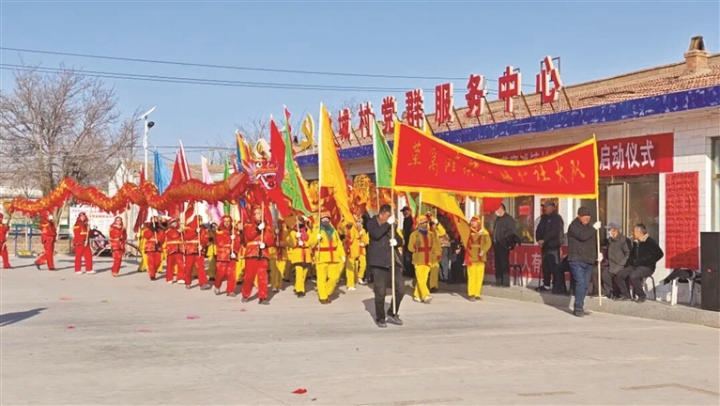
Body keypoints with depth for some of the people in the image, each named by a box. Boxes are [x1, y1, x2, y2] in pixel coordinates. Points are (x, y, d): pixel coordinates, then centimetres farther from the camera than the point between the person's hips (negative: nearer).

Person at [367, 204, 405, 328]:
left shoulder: (391, 225, 13)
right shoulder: (372, 223, 0)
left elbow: (400, 240, 14)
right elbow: (376, 234, -21)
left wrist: (396, 241, -8)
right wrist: (388, 223, -20)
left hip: (392, 262, 5)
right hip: (378, 263, -5)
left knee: (400, 288, 1)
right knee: (380, 292, -2)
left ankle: (392, 313, 19)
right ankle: (380, 318, 13)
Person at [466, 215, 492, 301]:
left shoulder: (484, 231, 9)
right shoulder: (469, 231, 4)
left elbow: (488, 242, 1)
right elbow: (470, 240, -15)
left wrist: (483, 251, -12)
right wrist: (479, 234, -22)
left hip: (481, 257, 2)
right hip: (471, 257, -2)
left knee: (480, 275, 0)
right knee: (472, 275, -9)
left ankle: (477, 294, 7)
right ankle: (471, 294, -6)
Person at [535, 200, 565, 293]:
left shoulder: (556, 218, -9)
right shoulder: (544, 218, 16)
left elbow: (553, 232, -20)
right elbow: (539, 230, 13)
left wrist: (543, 240, -24)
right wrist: (539, 239, -5)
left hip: (553, 246, -8)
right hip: (545, 246, 8)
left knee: (555, 268, -13)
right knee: (545, 266, 14)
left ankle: (559, 287, -15)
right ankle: (546, 285, 25)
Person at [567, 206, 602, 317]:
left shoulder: (589, 226, 18)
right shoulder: (574, 226, -7)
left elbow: (594, 241, 24)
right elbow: (583, 236, -23)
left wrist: (598, 253, 8)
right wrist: (594, 228, -12)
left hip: (588, 260, 7)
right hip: (577, 260, -7)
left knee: (585, 285, 7)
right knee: (580, 282, -17)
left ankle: (579, 307, 16)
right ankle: (578, 308, -13)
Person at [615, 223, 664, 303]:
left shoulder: (650, 242, -9)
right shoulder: (636, 242, 16)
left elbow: (659, 254, -18)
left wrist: (647, 262, -19)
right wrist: (630, 262, 11)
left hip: (646, 267, -8)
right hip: (634, 266, 8)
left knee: (633, 276, -34)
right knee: (620, 274, -11)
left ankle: (641, 296, -17)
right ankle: (625, 294, -2)